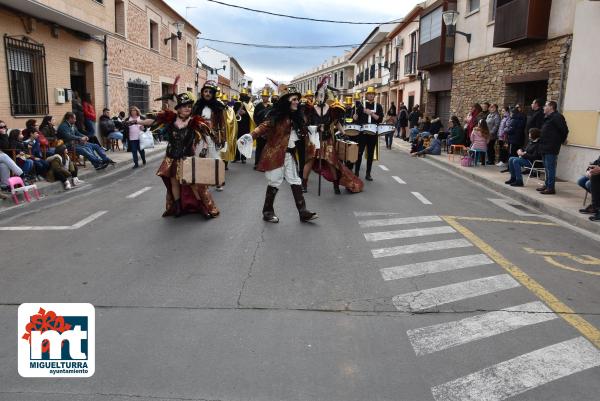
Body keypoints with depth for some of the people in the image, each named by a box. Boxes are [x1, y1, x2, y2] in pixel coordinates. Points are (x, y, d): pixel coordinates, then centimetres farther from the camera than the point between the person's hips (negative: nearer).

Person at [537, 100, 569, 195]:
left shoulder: (557, 117, -13)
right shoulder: (548, 118, 18)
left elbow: (564, 130, -17)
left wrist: (560, 141, -8)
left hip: (551, 148, -10)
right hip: (546, 147, 10)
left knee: (550, 168, -8)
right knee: (547, 168, 16)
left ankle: (551, 188, -5)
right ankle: (547, 185, 25)